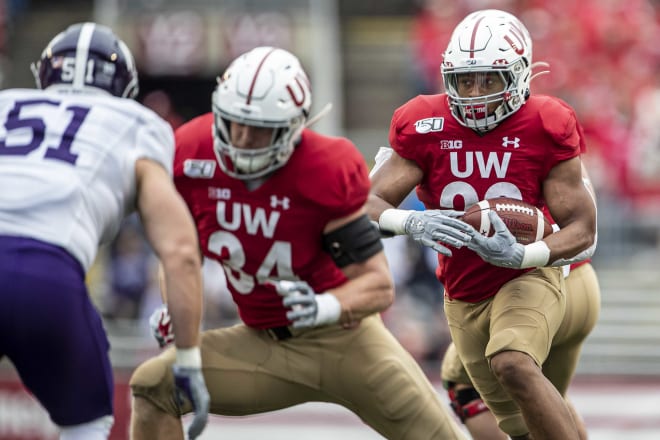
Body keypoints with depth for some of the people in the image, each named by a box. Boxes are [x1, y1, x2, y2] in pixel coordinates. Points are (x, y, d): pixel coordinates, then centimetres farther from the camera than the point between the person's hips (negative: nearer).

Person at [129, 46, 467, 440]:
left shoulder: (327, 172, -23)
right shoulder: (194, 157, -11)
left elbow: (379, 286, -20)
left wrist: (325, 307, -40)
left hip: (343, 333, -4)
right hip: (263, 344, 4)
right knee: (153, 386, -13)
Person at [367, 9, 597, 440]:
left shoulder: (544, 130, -16)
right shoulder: (426, 127, -10)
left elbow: (582, 230, -13)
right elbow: (368, 205, -14)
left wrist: (521, 255, -33)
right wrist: (412, 223, -37)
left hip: (527, 279, -4)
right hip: (463, 298, 4)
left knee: (514, 365, -35)